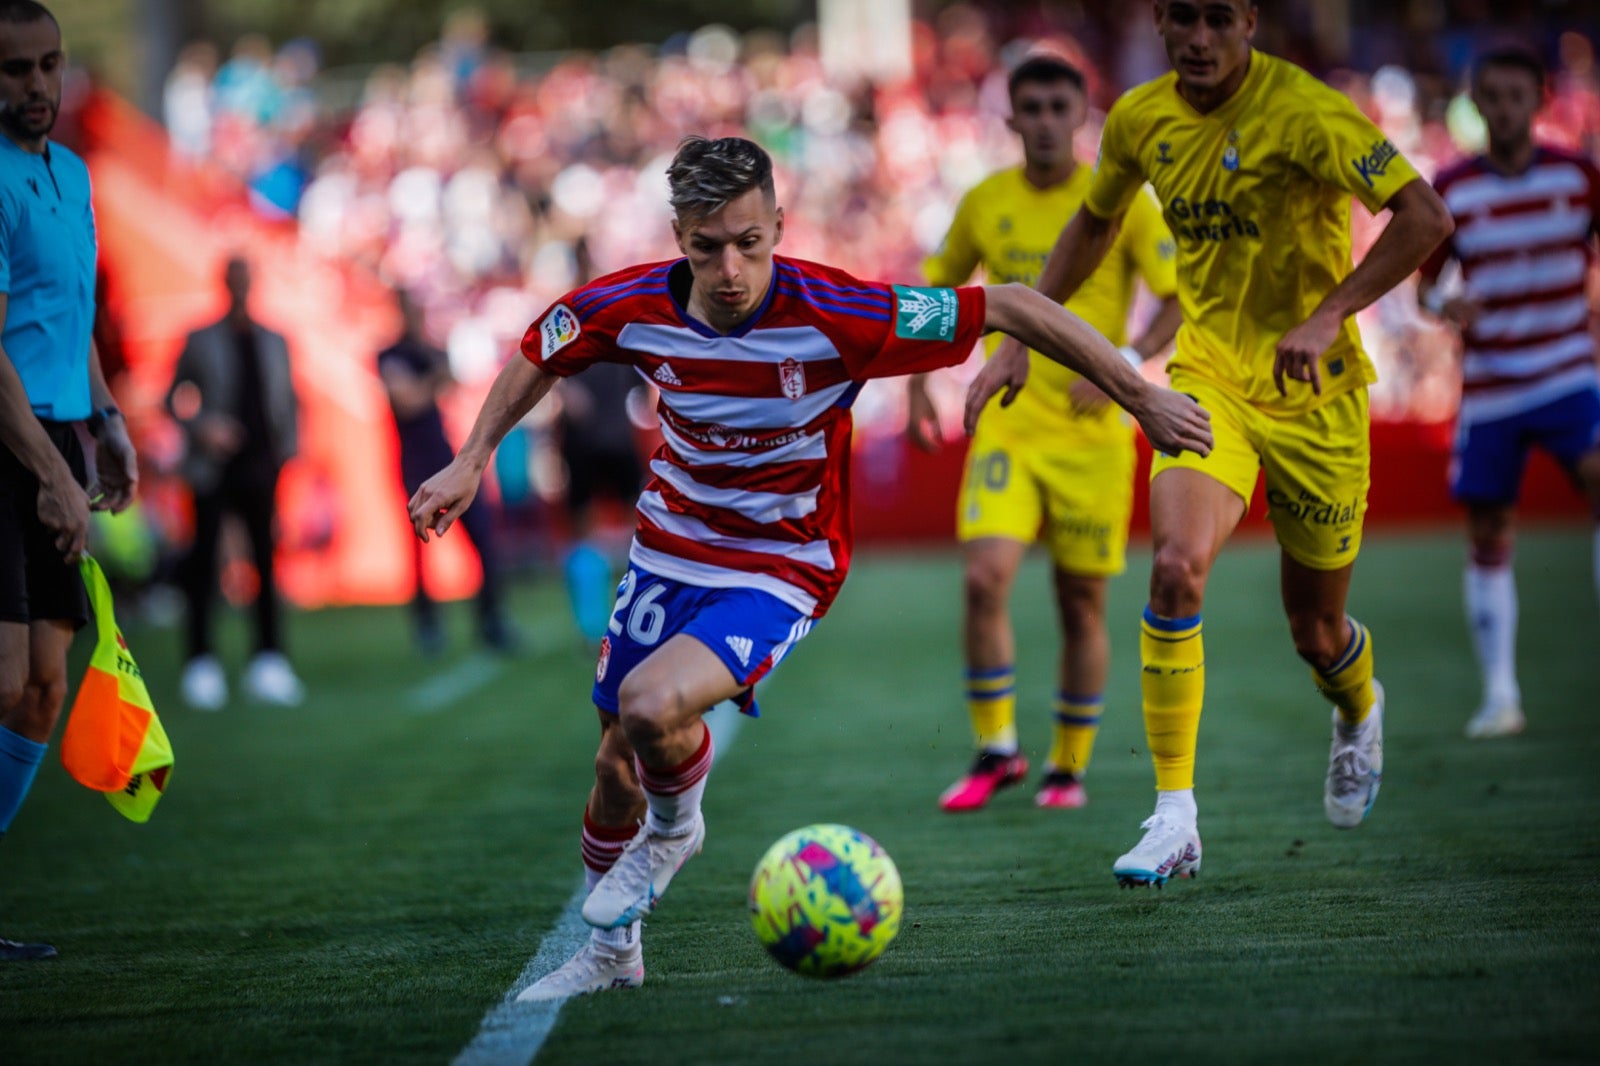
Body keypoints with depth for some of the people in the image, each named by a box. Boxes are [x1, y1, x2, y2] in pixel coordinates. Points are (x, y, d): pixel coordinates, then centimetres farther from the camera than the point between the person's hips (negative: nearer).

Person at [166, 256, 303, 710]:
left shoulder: (274, 342, 13)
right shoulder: (201, 341, 3)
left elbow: (288, 400, 18)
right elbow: (176, 399, 5)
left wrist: (287, 446, 5)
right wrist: (202, 426, -12)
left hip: (259, 464, 3)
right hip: (213, 467, -3)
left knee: (265, 559, 2)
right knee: (204, 561, -1)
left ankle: (269, 661, 5)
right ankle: (201, 663, 3)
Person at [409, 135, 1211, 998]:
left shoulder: (836, 319, -28)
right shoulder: (631, 309, -16)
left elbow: (1009, 308, -20)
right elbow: (538, 357, 7)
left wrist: (1142, 397, -17)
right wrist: (471, 462, 1)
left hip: (779, 569, -4)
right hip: (668, 551, 5)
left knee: (652, 706, -29)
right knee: (617, 762, 13)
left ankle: (673, 830, 7)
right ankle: (611, 951, 40)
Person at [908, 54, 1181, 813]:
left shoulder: (1120, 202, -4)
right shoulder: (984, 203, 4)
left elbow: (1185, 299, -7)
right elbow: (934, 287, 18)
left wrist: (1126, 364, -22)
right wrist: (916, 378, 5)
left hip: (1093, 434, -1)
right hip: (1006, 426, 1)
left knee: (1082, 602, 4)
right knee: (984, 576, -16)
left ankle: (1069, 766, 20)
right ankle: (994, 751, -1)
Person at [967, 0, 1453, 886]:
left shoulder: (1303, 112, -18)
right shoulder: (1140, 118, -1)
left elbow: (1425, 217, -22)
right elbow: (1093, 224, 18)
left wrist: (1329, 315, -29)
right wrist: (1019, 340, 13)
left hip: (1312, 390, -3)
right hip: (1207, 372, 3)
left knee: (1315, 631, 9)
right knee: (1176, 563, -24)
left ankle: (1359, 713, 49)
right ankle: (1174, 819, -19)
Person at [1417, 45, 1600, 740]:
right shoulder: (1451, 191, 0)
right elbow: (1425, 281, 6)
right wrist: (1443, 305, -15)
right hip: (1487, 389, 1)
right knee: (1488, 545, 4)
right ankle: (1499, 695, 14)